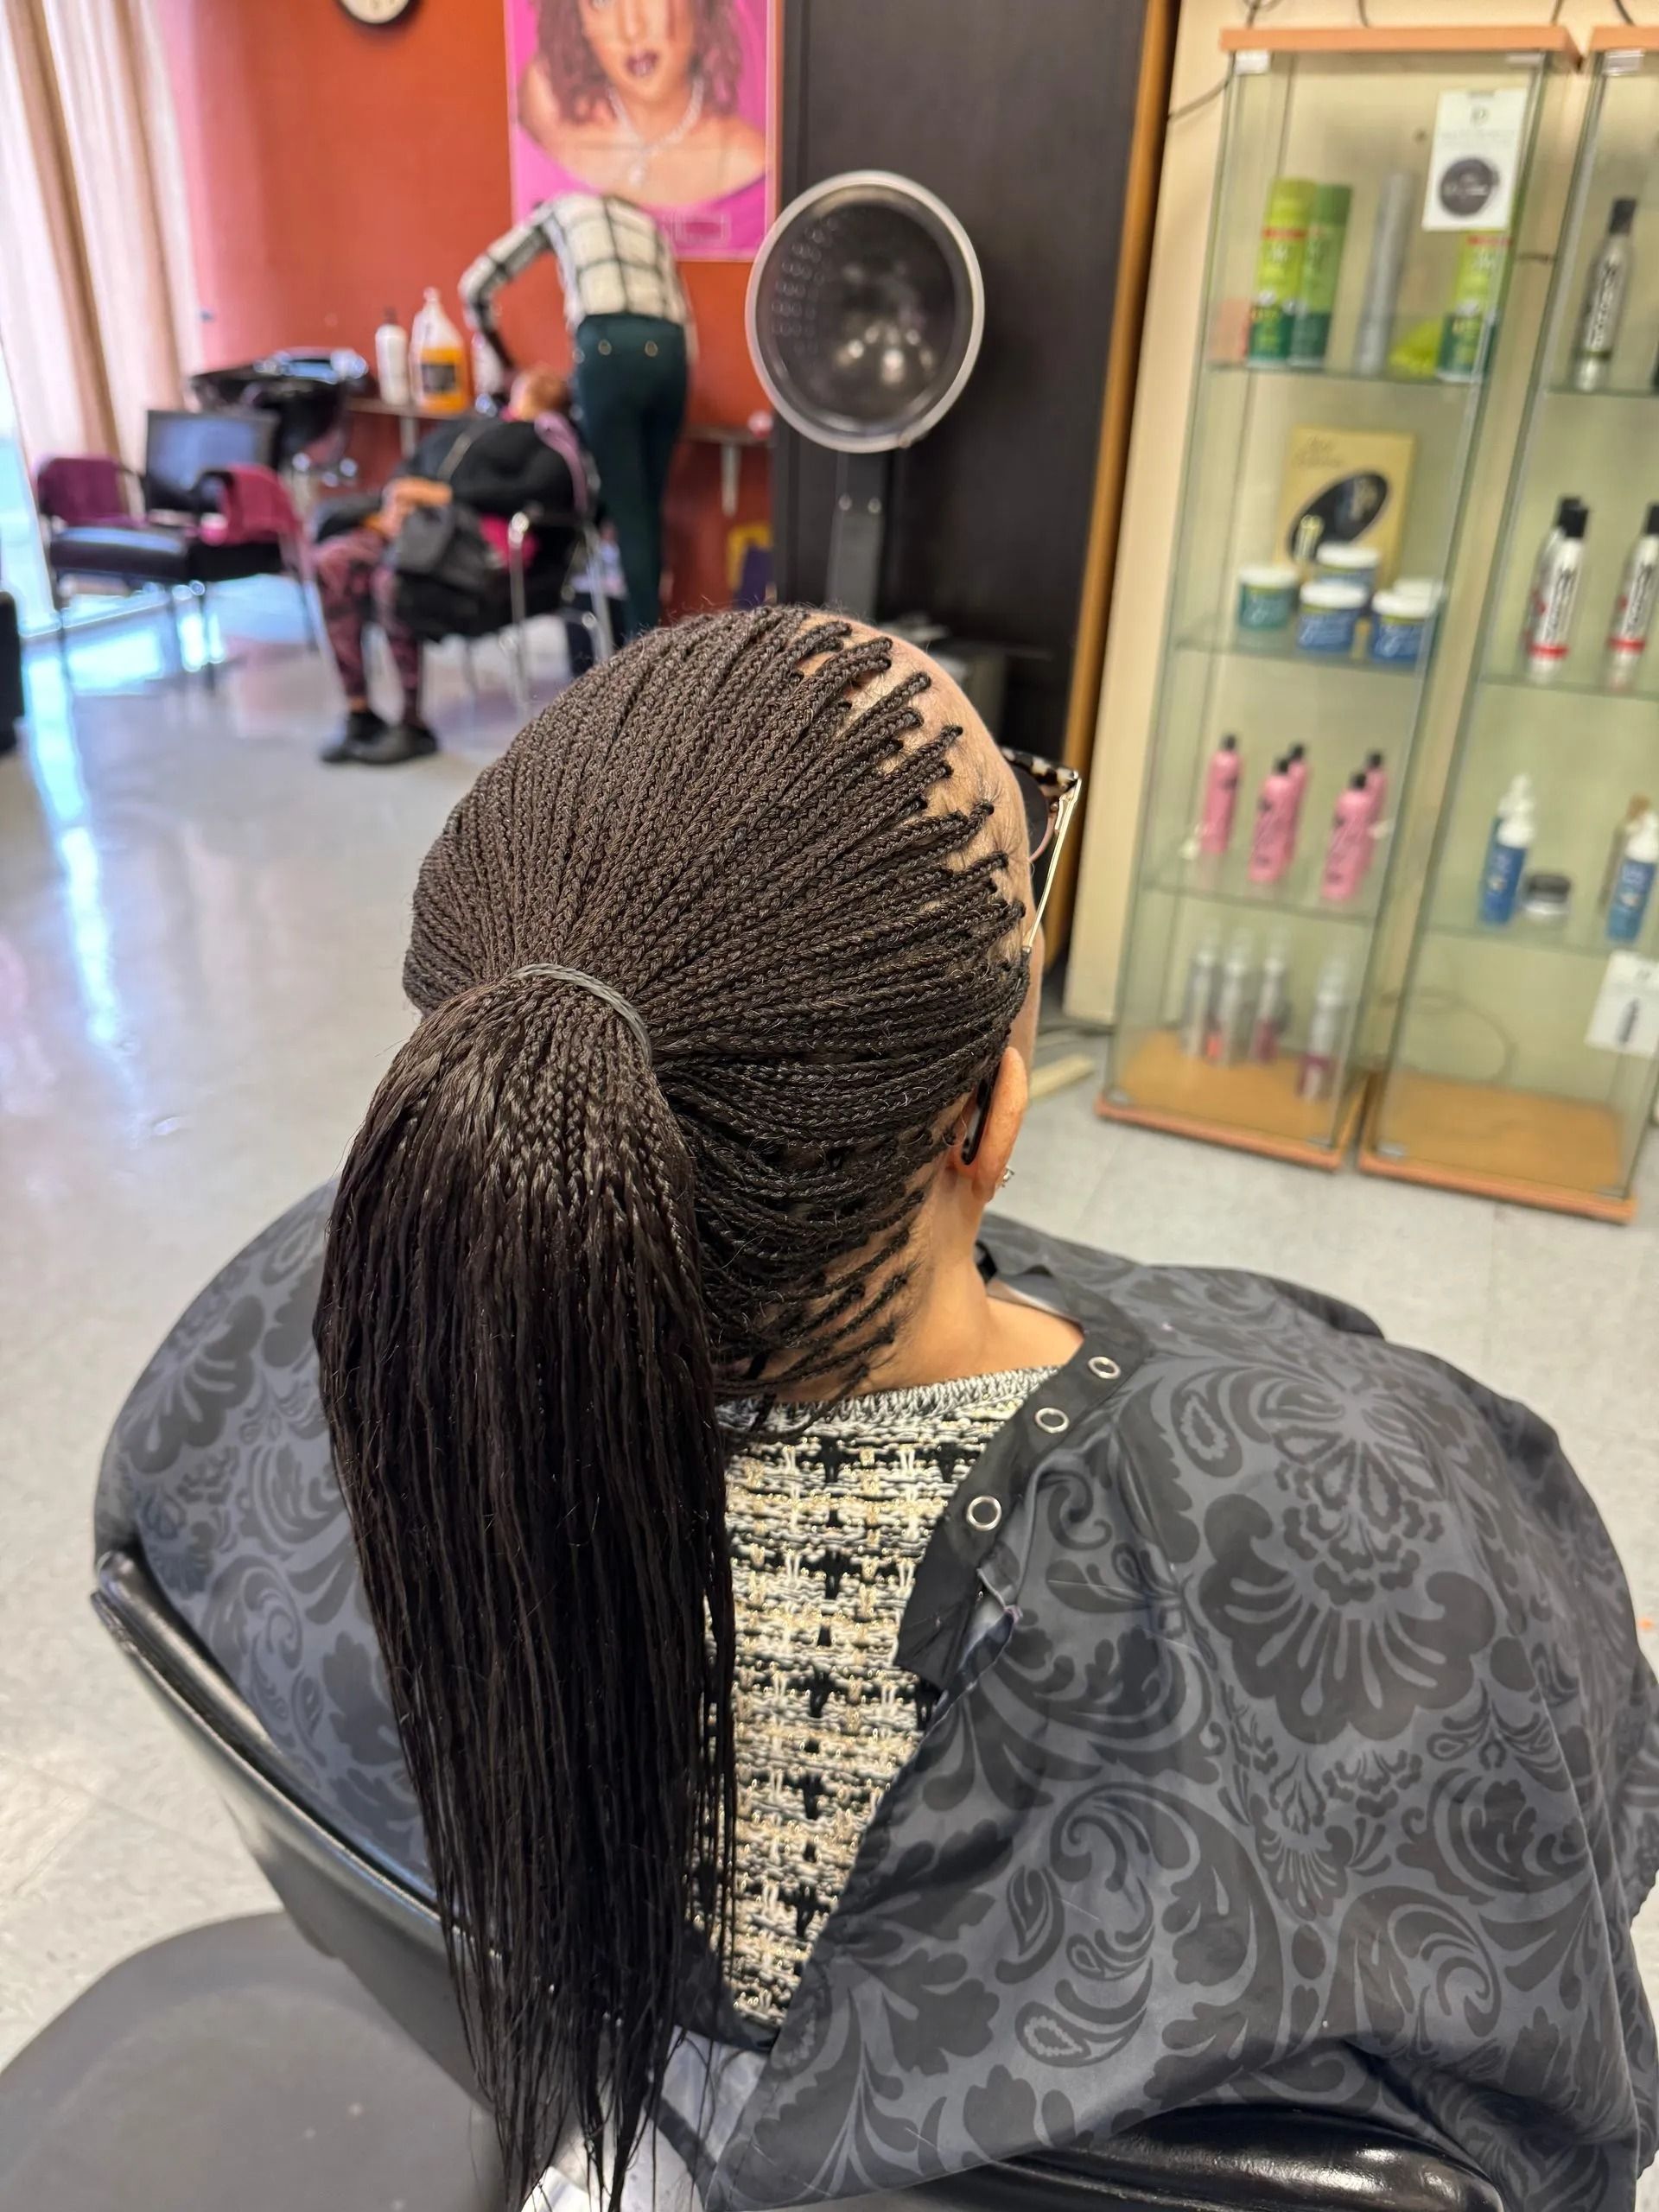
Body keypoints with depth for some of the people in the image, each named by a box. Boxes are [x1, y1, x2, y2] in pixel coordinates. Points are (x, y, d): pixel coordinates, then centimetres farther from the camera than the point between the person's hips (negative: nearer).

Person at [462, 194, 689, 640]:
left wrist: (507, 365, 40)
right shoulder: (647, 224, 37)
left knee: (626, 512, -2)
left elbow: (476, 287, 28)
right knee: (648, 508, 12)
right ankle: (650, 633, 16)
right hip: (667, 350, 4)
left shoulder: (559, 211, 29)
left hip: (609, 348, -4)